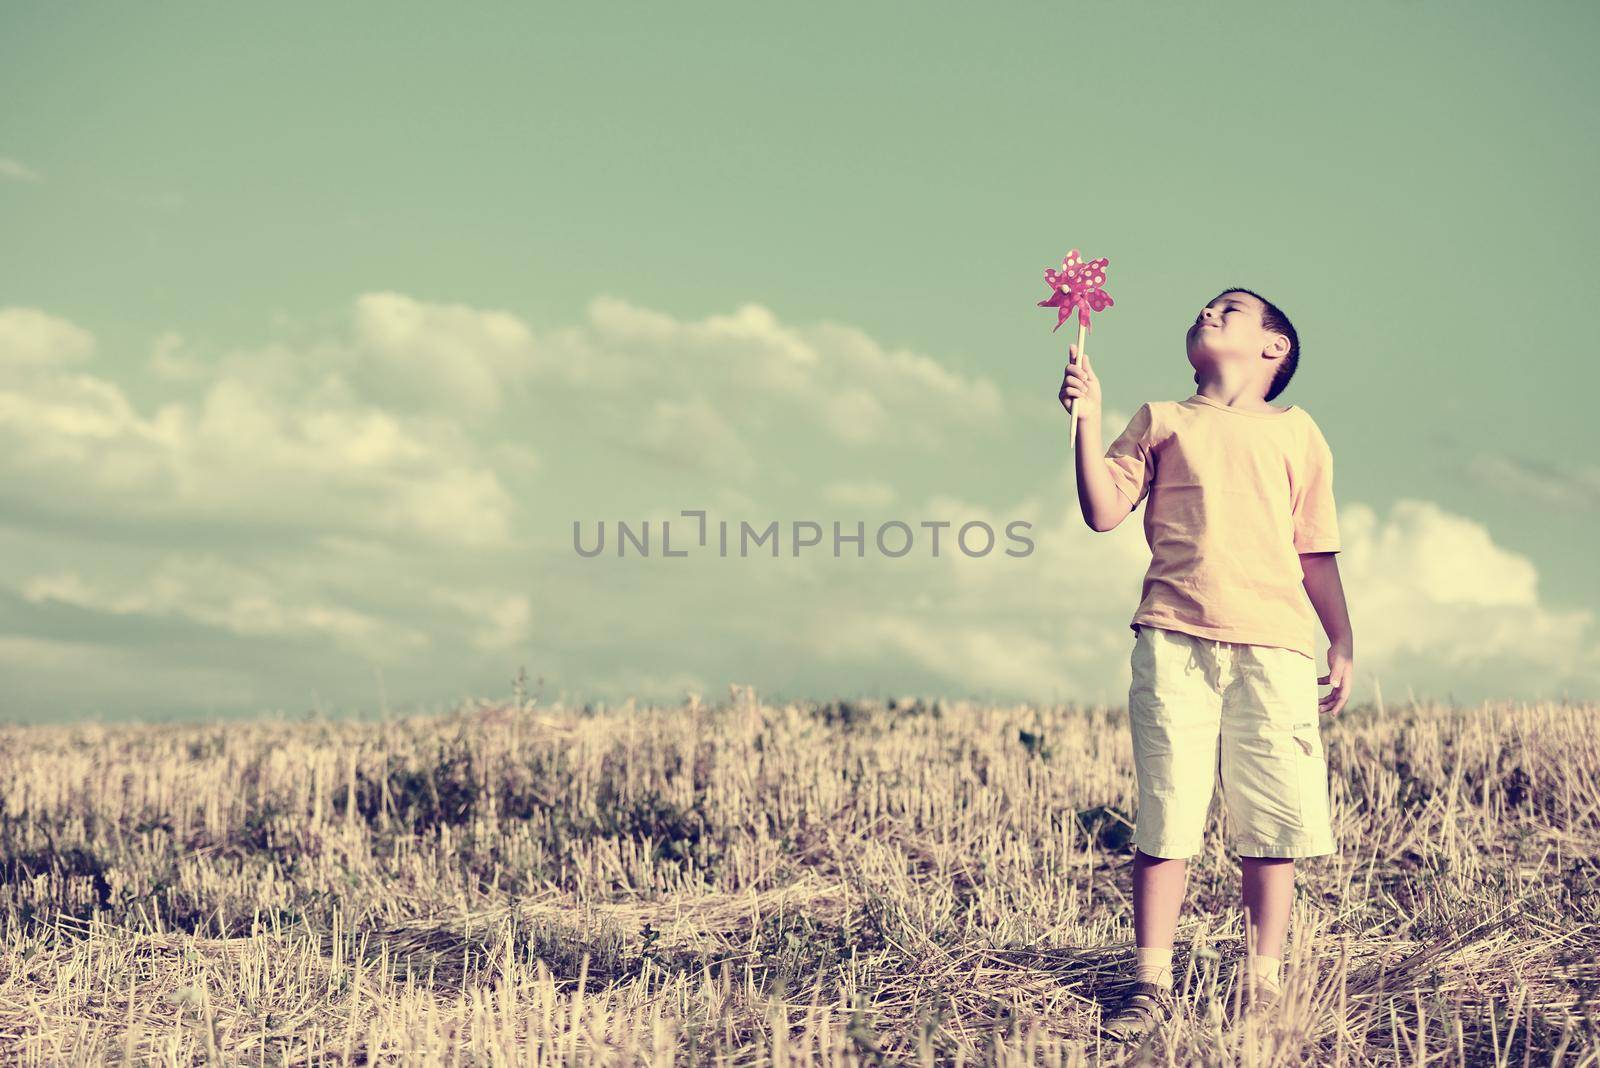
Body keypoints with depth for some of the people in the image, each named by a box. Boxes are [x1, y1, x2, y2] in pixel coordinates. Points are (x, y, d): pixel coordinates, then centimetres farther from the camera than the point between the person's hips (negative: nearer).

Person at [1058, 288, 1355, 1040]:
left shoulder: (1297, 433, 19)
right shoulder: (1161, 421, 19)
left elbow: (1316, 553, 18)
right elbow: (1104, 512, 7)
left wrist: (1343, 643, 10)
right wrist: (1088, 418, -2)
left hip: (1273, 644, 1)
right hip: (1174, 640, 0)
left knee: (1273, 822, -4)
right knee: (1166, 815, -5)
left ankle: (1262, 985, 4)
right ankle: (1151, 985, 0)